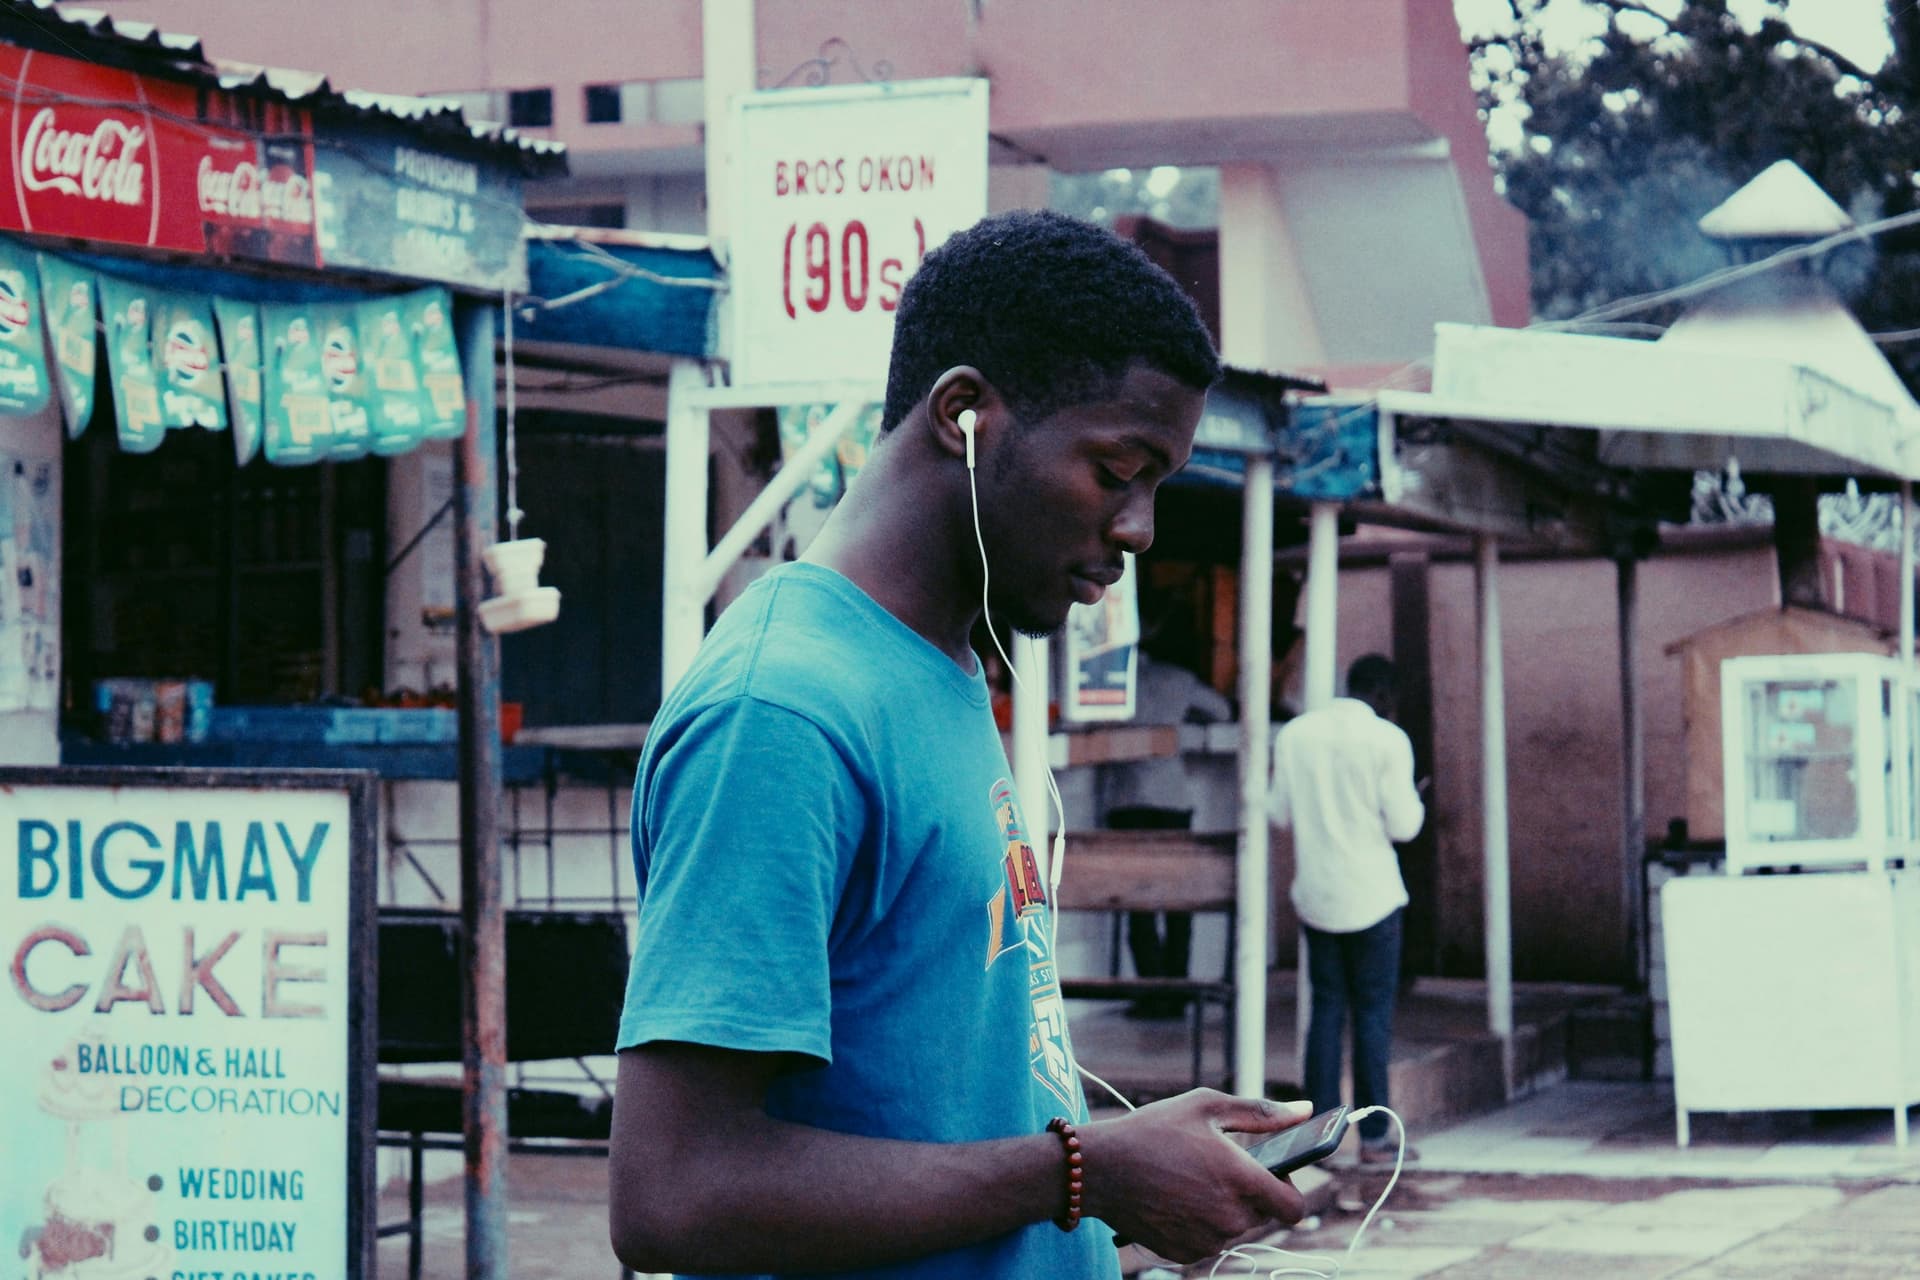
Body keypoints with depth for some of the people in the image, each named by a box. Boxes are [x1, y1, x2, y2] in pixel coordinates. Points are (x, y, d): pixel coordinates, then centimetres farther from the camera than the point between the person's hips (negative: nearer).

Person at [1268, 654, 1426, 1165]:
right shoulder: (1387, 740, -9)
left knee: (1326, 1009, 10)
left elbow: (1279, 813, 8)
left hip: (1315, 894, 4)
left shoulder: (1294, 733, 4)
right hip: (1371, 894, -4)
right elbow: (1403, 825, -10)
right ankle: (1373, 1136, 3)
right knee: (1373, 1013, 2)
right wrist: (1414, 802, 11)